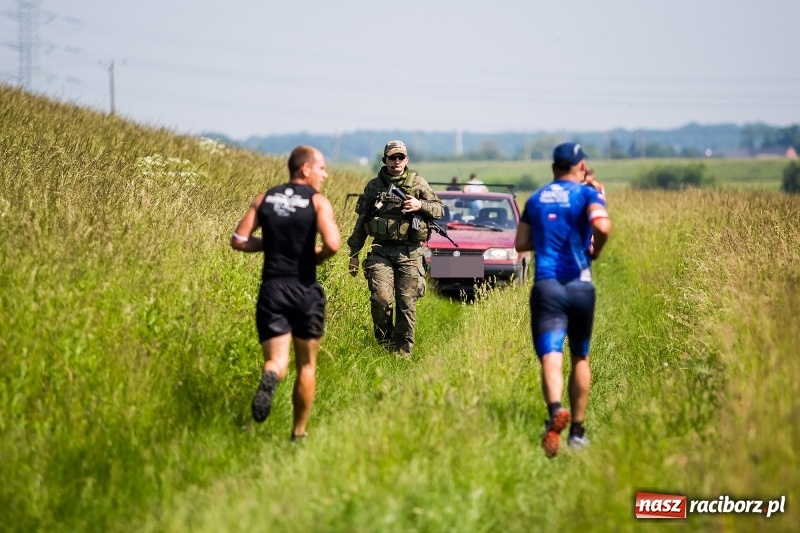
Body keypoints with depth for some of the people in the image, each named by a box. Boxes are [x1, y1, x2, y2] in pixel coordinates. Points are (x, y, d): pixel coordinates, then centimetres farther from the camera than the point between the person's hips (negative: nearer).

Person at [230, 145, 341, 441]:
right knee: (306, 365, 14)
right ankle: (299, 433, 18)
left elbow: (238, 240, 4)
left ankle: (270, 377, -36)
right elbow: (332, 244, -18)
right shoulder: (317, 202, -4)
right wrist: (317, 256, 3)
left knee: (276, 361, 1)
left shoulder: (265, 199, 8)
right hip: (305, 290, -2)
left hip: (272, 289, 2)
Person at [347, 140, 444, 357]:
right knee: (381, 298, -15)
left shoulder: (418, 183, 7)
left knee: (407, 304, -1)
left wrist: (420, 205, -11)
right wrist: (353, 253, 13)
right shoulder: (374, 186, 9)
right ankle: (384, 343, 3)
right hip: (381, 251, 0)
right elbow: (361, 221, 14)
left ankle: (403, 351, 10)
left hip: (409, 253, 0)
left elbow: (440, 209, 10)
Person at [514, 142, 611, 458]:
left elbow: (521, 244, 15)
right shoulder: (587, 194, 1)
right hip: (580, 286, -1)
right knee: (580, 358, 17)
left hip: (546, 286, 1)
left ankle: (555, 411, -42)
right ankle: (577, 431, 20)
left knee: (550, 356, -14)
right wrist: (595, 250, 2)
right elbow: (602, 226, -17)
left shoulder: (536, 199, 13)